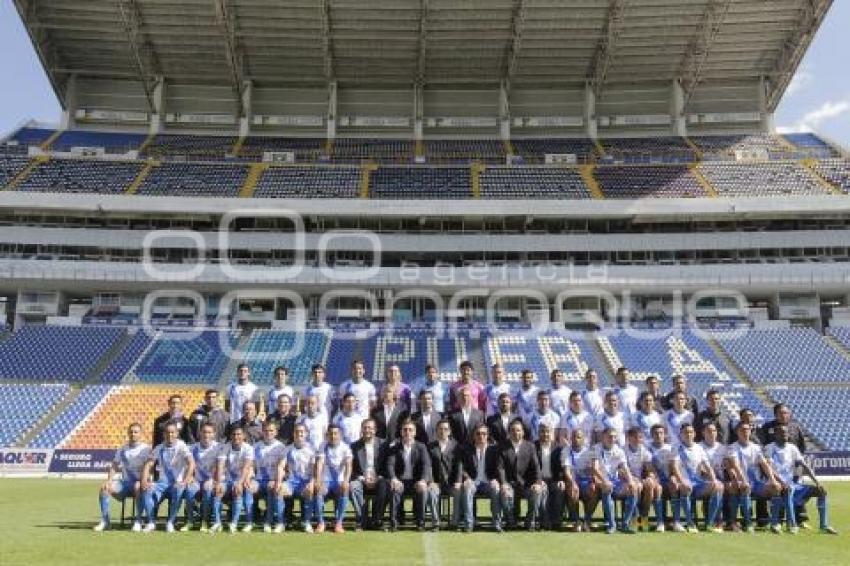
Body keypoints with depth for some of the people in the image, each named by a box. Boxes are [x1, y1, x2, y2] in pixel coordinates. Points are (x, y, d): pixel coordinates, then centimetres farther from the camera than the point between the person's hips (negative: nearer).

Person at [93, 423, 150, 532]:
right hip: (125, 482, 5)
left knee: (139, 487, -37)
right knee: (104, 487, -17)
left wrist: (142, 481, -27)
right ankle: (104, 521, -11)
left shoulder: (146, 448, 0)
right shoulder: (122, 449, 16)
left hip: (139, 483, -5)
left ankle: (138, 522, -29)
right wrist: (109, 480, -5)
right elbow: (114, 466, 13)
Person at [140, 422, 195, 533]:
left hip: (177, 483, -3)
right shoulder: (159, 448, 7)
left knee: (178, 490, -36)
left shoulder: (181, 446, -6)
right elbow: (148, 464, 3)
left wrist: (185, 481, -28)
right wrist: (144, 481, -15)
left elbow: (191, 463, -17)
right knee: (147, 490, -25)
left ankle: (170, 522, -19)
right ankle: (151, 522, -12)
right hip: (162, 482, 4)